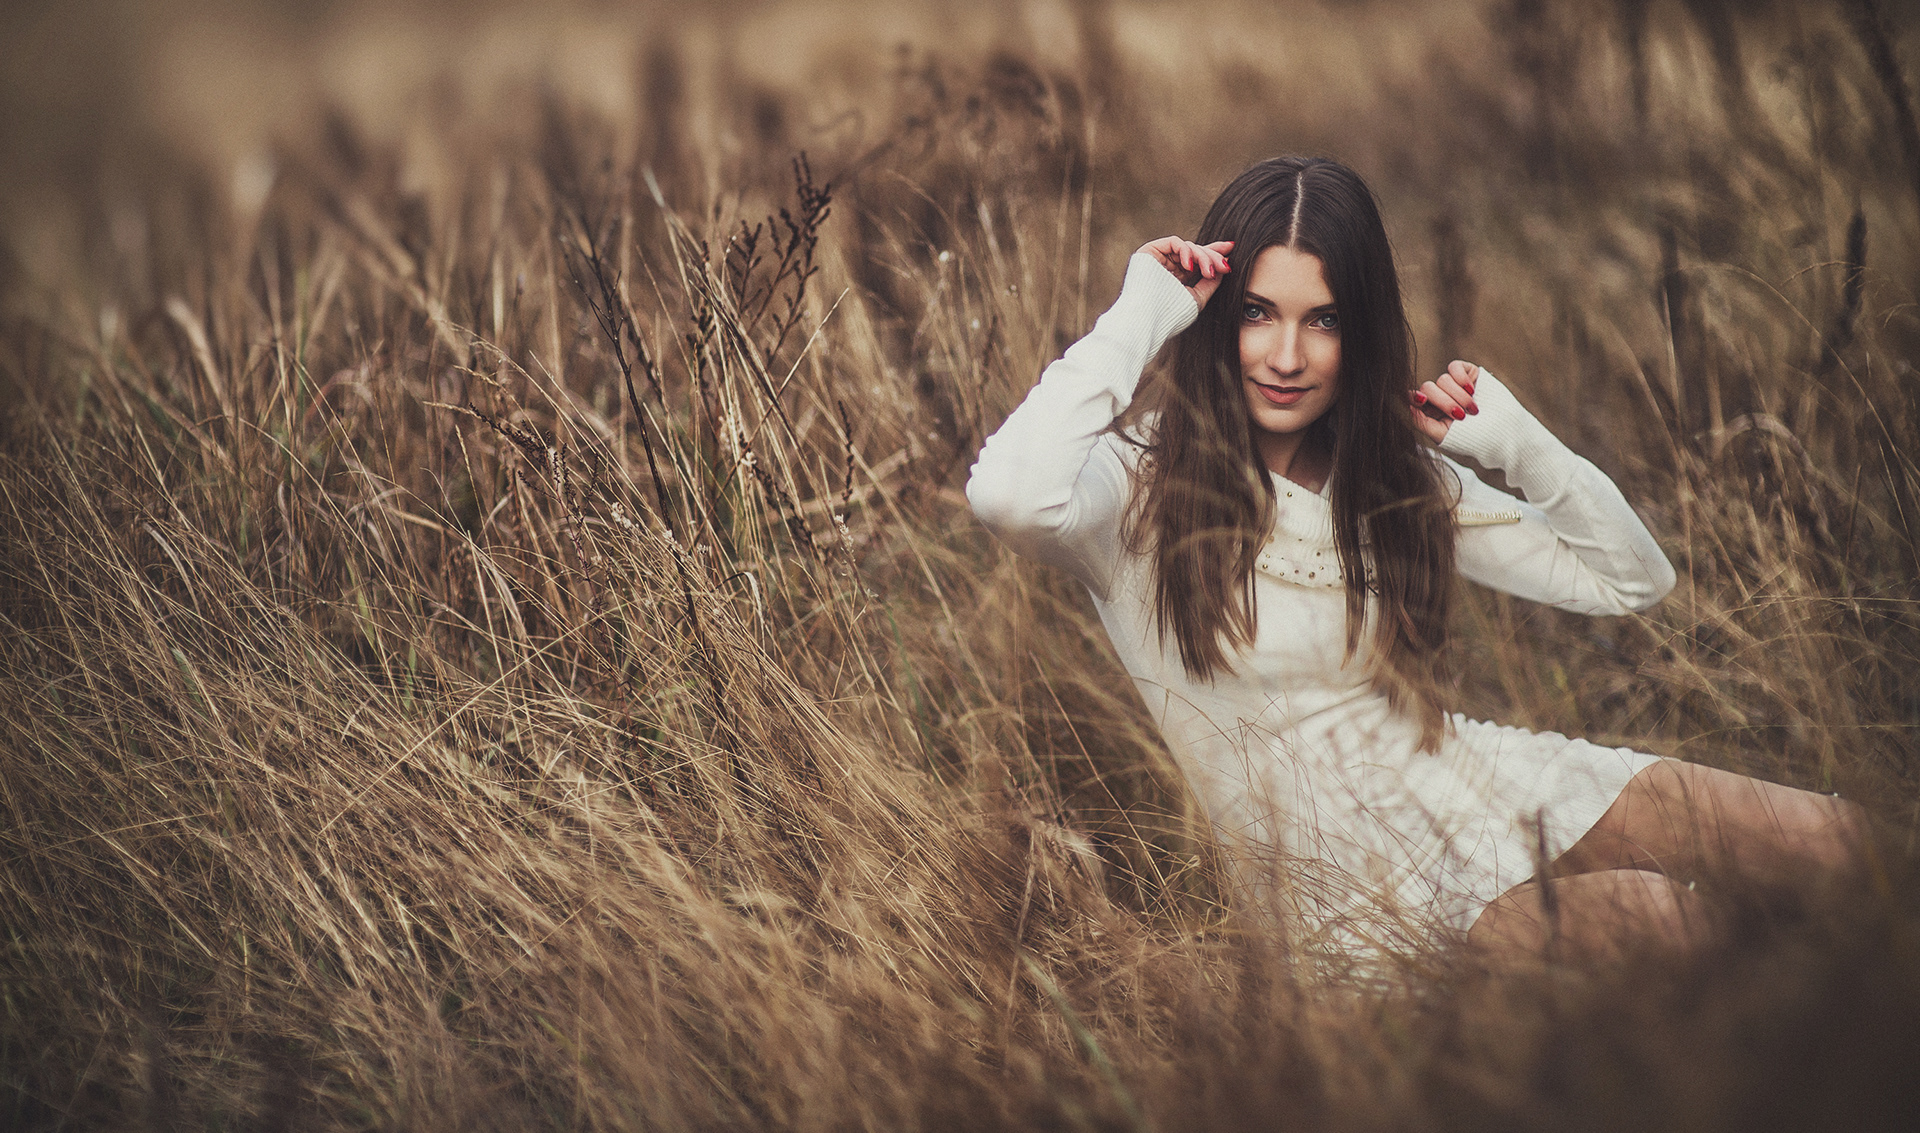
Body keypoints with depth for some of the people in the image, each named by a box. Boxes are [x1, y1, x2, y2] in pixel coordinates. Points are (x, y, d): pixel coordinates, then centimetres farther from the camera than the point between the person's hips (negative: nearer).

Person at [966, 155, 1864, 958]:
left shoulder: (1397, 474, 8)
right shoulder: (1142, 478, -10)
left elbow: (1632, 579, 12)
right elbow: (1008, 496, -37)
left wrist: (1519, 443, -4)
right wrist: (1140, 319, -24)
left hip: (1482, 784, 6)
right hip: (1355, 885, -6)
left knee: (1839, 839, -11)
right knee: (1658, 914, -29)